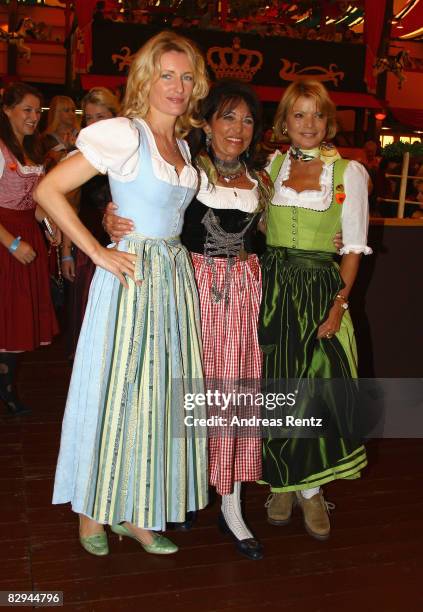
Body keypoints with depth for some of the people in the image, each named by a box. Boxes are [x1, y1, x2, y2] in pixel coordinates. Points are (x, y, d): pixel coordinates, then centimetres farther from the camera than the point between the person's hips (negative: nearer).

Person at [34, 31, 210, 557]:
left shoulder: (181, 144, 14)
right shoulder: (124, 134, -9)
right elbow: (48, 190, -14)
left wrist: (178, 253, 9)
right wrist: (98, 252, -15)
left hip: (174, 277, 7)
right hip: (130, 276, -7)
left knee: (160, 391, 9)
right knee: (114, 390, 2)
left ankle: (136, 513, 24)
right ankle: (93, 512, 22)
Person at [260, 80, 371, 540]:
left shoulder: (349, 172, 0)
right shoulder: (271, 165, 9)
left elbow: (354, 246, -3)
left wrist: (340, 303, -12)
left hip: (321, 289, -2)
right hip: (274, 288, 2)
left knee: (316, 388, -3)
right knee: (277, 388, 5)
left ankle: (310, 487, 15)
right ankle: (282, 481, 23)